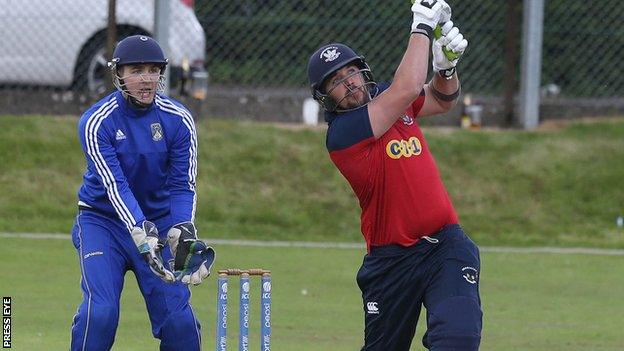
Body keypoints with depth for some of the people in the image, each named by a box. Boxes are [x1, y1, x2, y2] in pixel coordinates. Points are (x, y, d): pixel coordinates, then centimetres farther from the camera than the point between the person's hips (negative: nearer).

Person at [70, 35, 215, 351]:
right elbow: (115, 187, -25)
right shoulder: (95, 122, -17)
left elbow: (182, 186, -9)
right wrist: (142, 236, -37)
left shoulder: (178, 120, -8)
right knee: (100, 310, -20)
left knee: (177, 315, -6)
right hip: (103, 219, -2)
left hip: (159, 219, 3)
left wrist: (182, 235, -26)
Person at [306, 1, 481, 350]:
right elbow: (408, 89, -22)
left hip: (446, 245, 4)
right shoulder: (342, 132, -14)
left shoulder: (384, 98, 8)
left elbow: (442, 99, 23)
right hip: (392, 260, -4)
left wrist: (446, 66, 0)